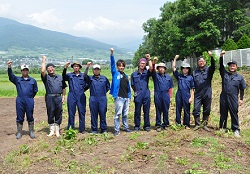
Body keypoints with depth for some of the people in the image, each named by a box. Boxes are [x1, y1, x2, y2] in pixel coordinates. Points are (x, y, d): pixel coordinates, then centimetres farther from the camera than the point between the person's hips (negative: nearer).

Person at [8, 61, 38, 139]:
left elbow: (35, 90, 15)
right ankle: (19, 132, 14)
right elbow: (11, 76, -5)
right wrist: (9, 67, -20)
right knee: (19, 118, 6)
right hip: (19, 101, 1)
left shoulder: (33, 80, 10)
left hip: (29, 101, -1)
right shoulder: (17, 79, 11)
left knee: (30, 117, 6)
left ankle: (31, 132, 14)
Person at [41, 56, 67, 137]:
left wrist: (63, 96, 9)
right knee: (50, 114, 3)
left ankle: (57, 131, 13)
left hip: (58, 97, 2)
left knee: (58, 114, 3)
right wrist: (43, 61, -2)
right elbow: (42, 71, -13)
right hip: (49, 98, -2)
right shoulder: (46, 77, 7)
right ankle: (52, 130, 14)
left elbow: (64, 88, 19)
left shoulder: (60, 77, 17)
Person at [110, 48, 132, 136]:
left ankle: (126, 127, 27)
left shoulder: (126, 75, 16)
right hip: (119, 97, -5)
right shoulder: (115, 73, 2)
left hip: (126, 97, 5)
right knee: (118, 114, -5)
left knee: (125, 114, 15)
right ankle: (117, 130, 0)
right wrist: (112, 54, -23)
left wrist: (129, 96, 16)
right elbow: (112, 64, -12)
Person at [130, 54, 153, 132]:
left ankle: (147, 126, 16)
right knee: (137, 111, 6)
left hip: (146, 95, 0)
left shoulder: (147, 73, 6)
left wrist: (149, 59, -18)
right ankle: (137, 126, 17)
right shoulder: (134, 74, 8)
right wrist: (135, 91, 6)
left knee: (146, 111, 6)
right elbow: (132, 85, 15)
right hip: (138, 95, 0)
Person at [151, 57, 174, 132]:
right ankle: (158, 125, 9)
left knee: (166, 111, 7)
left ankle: (165, 124, 19)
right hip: (158, 95, -2)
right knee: (158, 111, 3)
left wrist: (170, 96, 6)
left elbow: (170, 87, 13)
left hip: (166, 96, 2)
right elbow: (152, 69, -14)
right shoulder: (155, 75, 6)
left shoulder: (168, 77, 12)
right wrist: (154, 62, -31)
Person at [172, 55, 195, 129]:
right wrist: (175, 58, 1)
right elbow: (173, 67, 3)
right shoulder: (179, 76, 8)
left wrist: (191, 97, -4)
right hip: (179, 96, 2)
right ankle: (178, 124, 15)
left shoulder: (190, 77, 3)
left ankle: (187, 124, 13)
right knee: (178, 110, 7)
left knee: (187, 111, 4)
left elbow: (192, 89, 2)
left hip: (187, 96, -2)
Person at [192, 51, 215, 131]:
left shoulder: (208, 70, 5)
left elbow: (213, 66, -18)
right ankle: (197, 124, 9)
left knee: (207, 110, 6)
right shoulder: (194, 72, 10)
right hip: (197, 94, 1)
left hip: (207, 94, -1)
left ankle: (205, 125, 18)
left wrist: (211, 57, -34)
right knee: (196, 109, -3)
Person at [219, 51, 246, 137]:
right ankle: (222, 128, 19)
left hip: (233, 98, -1)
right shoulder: (224, 74, 8)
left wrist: (241, 99, 5)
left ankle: (236, 130, 10)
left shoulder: (240, 77, 6)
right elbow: (221, 66, -6)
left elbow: (242, 89, 9)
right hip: (224, 97, 1)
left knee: (234, 114, 1)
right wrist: (221, 56, -18)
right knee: (223, 114, 8)